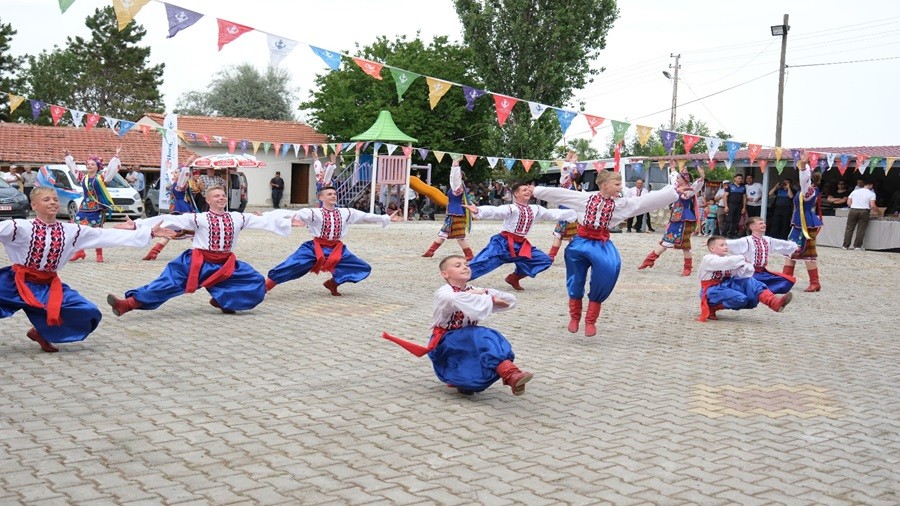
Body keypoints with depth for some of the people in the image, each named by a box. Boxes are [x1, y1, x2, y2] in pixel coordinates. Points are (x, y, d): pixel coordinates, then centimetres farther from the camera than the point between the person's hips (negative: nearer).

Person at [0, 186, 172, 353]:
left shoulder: (71, 231, 1)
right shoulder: (20, 227, -10)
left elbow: (107, 235, 1)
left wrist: (149, 233, -2)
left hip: (49, 286, 4)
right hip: (18, 282, -4)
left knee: (88, 312, -4)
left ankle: (42, 333, 16)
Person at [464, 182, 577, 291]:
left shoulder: (535, 209, 8)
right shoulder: (511, 208, -13)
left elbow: (554, 214, 13)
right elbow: (494, 211, -29)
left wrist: (575, 212, 14)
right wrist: (477, 210, -48)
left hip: (520, 245, 7)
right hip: (504, 243, -7)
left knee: (545, 260, 7)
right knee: (483, 263, -20)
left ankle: (514, 278, 13)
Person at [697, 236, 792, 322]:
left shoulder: (728, 259, 12)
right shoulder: (708, 259, -11)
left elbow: (739, 275, -1)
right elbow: (725, 263, -29)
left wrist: (746, 265, -19)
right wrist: (742, 258, -19)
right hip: (713, 290, -7)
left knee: (749, 282, -13)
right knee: (741, 299, -28)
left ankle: (775, 303, -25)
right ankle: (711, 308, -11)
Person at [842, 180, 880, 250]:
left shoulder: (855, 191, 12)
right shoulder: (871, 194, 2)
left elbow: (849, 202, 8)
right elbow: (873, 206, -7)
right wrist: (877, 212, 7)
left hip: (853, 210, 3)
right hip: (864, 211, -3)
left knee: (849, 228, 6)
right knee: (861, 230, 3)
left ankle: (845, 245, 5)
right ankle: (857, 246, 2)